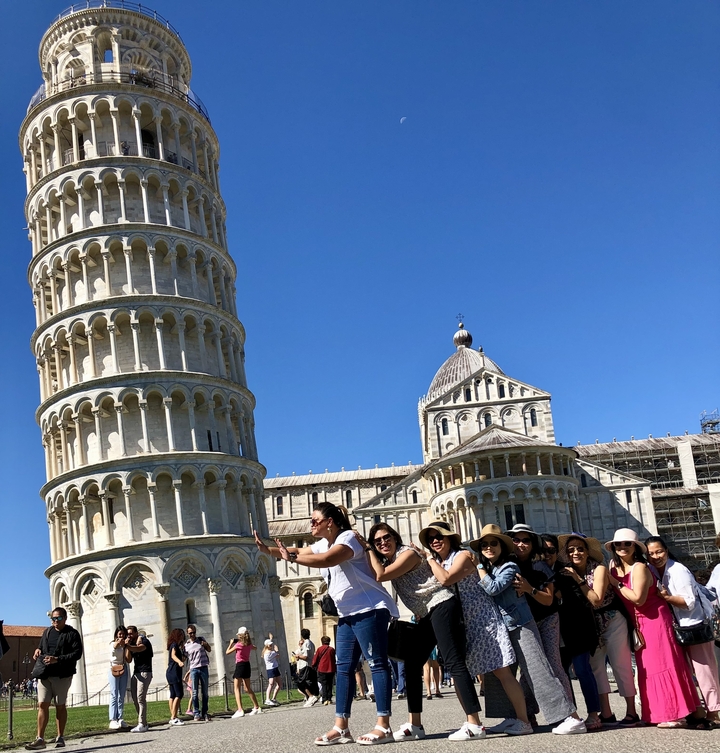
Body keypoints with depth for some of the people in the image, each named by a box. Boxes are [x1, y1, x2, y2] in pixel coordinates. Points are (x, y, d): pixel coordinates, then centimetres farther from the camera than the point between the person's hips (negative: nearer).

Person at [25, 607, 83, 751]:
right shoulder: (47, 632, 14)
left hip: (62, 675, -4)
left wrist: (57, 659, -22)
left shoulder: (72, 634, -4)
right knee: (42, 704, -3)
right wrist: (38, 650, 2)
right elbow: (41, 647, 27)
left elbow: (77, 653, -13)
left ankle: (60, 737, 13)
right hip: (45, 674, 4)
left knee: (60, 705, 4)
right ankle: (40, 739, -1)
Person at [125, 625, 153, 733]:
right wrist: (127, 646, -1)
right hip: (135, 673, 8)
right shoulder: (131, 645, 18)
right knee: (135, 698, 3)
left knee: (140, 697, -15)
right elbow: (128, 660, 8)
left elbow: (138, 649, -27)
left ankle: (142, 724, -16)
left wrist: (128, 645, -42)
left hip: (145, 673, -8)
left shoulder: (144, 641, -4)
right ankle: (143, 723, 9)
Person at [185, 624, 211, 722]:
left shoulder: (201, 639, 7)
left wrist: (206, 645, -5)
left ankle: (204, 713, 10)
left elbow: (209, 650, 15)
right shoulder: (186, 644, 3)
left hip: (204, 668, 2)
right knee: (195, 692, -6)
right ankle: (196, 714, -3)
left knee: (205, 692, 5)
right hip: (194, 669, -2)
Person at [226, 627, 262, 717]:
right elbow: (254, 648, 30)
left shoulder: (238, 644, -13)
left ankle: (240, 710, -19)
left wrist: (231, 643, 8)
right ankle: (257, 707, 22)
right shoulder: (249, 644, 5)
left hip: (240, 665, -7)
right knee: (248, 688, 18)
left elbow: (227, 652, -3)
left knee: (237, 689, -6)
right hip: (247, 665, 7)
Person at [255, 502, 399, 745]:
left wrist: (292, 557, -22)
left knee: (377, 663, -9)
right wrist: (267, 549, 1)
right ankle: (341, 727, 7)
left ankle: (383, 726, -11)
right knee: (344, 667, 6)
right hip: (348, 614, 10)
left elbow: (326, 560, -30)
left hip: (369, 610, -10)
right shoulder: (323, 544, 17)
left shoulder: (348, 537, -13)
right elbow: (297, 552, 16)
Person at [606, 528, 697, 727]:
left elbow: (638, 598, -26)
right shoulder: (614, 567, 5)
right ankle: (657, 714, 14)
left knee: (662, 665, -7)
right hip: (638, 623, 8)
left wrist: (616, 583, -19)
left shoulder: (639, 567, -18)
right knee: (647, 667, 9)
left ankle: (675, 715, -4)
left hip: (655, 619, -8)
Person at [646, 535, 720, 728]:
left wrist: (667, 597, -31)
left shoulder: (678, 571, -20)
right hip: (678, 627, 8)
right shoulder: (651, 572, 2)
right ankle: (693, 712, 17)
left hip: (696, 624, -8)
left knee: (704, 669, -3)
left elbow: (689, 602, -21)